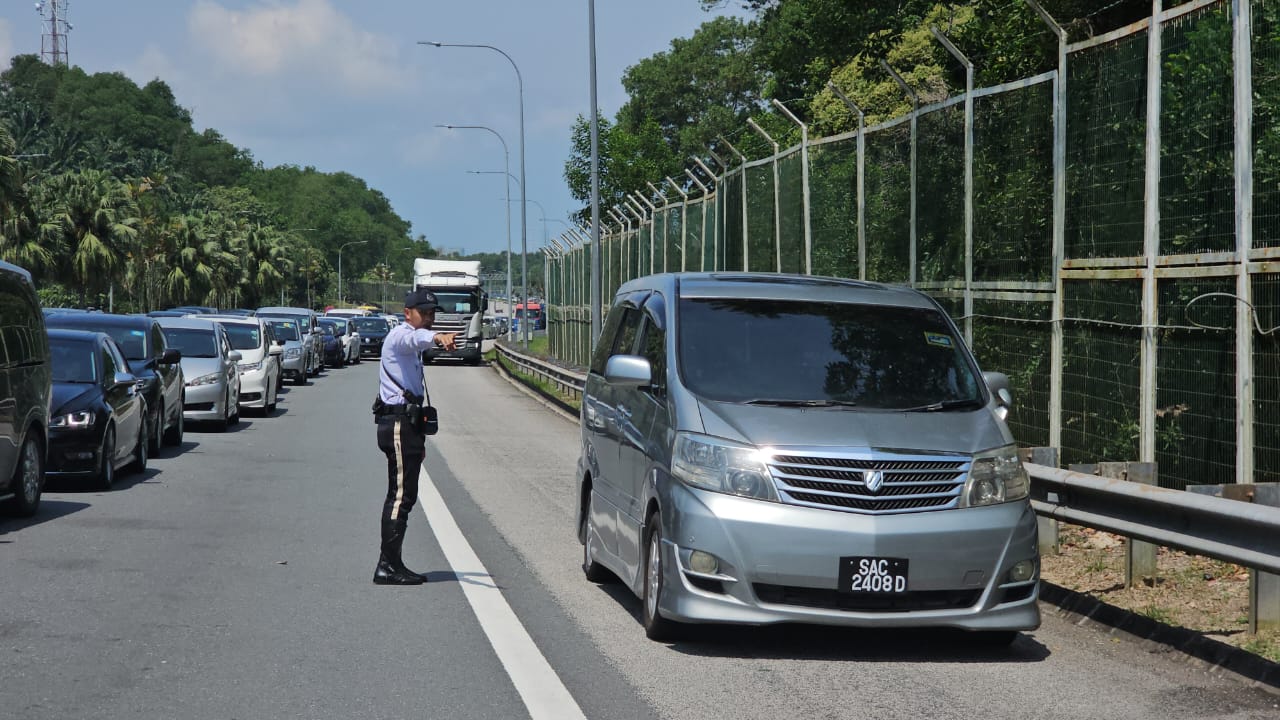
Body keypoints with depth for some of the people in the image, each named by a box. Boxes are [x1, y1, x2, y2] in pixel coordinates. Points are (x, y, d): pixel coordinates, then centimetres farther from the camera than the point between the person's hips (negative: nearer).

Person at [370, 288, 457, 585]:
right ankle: (388, 567, -13)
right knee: (401, 494, -12)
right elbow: (416, 338, -33)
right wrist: (437, 337, -55)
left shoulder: (411, 344, 25)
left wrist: (418, 438, 30)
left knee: (403, 495, 11)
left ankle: (391, 564, 15)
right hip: (399, 422, -10)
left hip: (406, 423, 10)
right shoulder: (401, 335, -6)